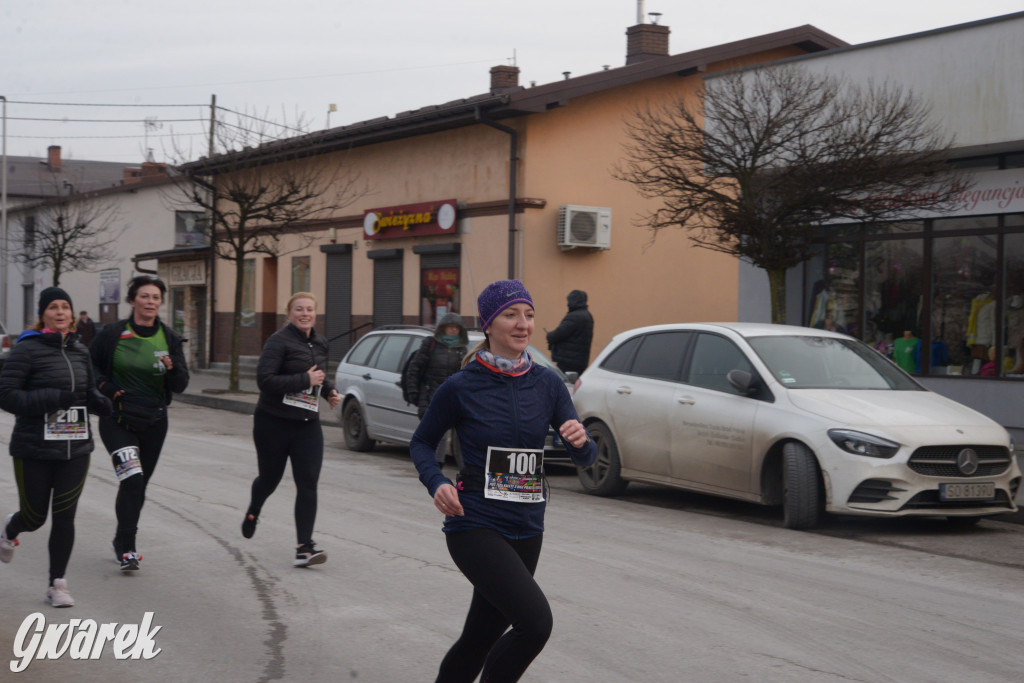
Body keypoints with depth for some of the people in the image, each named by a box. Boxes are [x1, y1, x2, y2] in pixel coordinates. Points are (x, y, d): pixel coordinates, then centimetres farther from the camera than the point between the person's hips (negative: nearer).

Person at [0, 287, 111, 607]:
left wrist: (99, 402, -2)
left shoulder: (80, 351, 8)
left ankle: (57, 585, 12)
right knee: (35, 516, 10)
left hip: (75, 449, 4)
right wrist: (55, 398, -22)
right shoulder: (27, 349, -10)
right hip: (34, 450, -4)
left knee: (65, 517, 0)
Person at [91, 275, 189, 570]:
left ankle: (123, 542, 30)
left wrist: (172, 369, -21)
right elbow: (89, 366, 9)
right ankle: (126, 546, -12)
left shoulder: (170, 338, 1)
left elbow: (180, 386, -1)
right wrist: (106, 387, -8)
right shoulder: (113, 333, -5)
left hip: (153, 422, 3)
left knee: (137, 485, 12)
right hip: (117, 419, -3)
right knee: (132, 478, -20)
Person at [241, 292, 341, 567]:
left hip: (307, 424, 5)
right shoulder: (279, 341, -12)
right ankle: (253, 511, 48)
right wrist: (305, 380, -22)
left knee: (308, 484, -8)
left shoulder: (319, 343, 10)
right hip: (273, 423, -4)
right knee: (269, 478, 12)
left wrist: (330, 391, 9)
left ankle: (305, 547, -10)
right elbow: (265, 380, -22)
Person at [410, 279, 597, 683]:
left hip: (526, 528, 5)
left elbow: (585, 458, 4)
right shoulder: (461, 387, -7)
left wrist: (580, 442, -20)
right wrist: (436, 483, -13)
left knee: (481, 637, 14)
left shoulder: (547, 384, 4)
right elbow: (422, 442, 6)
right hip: (475, 525, -5)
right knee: (535, 621, -22)